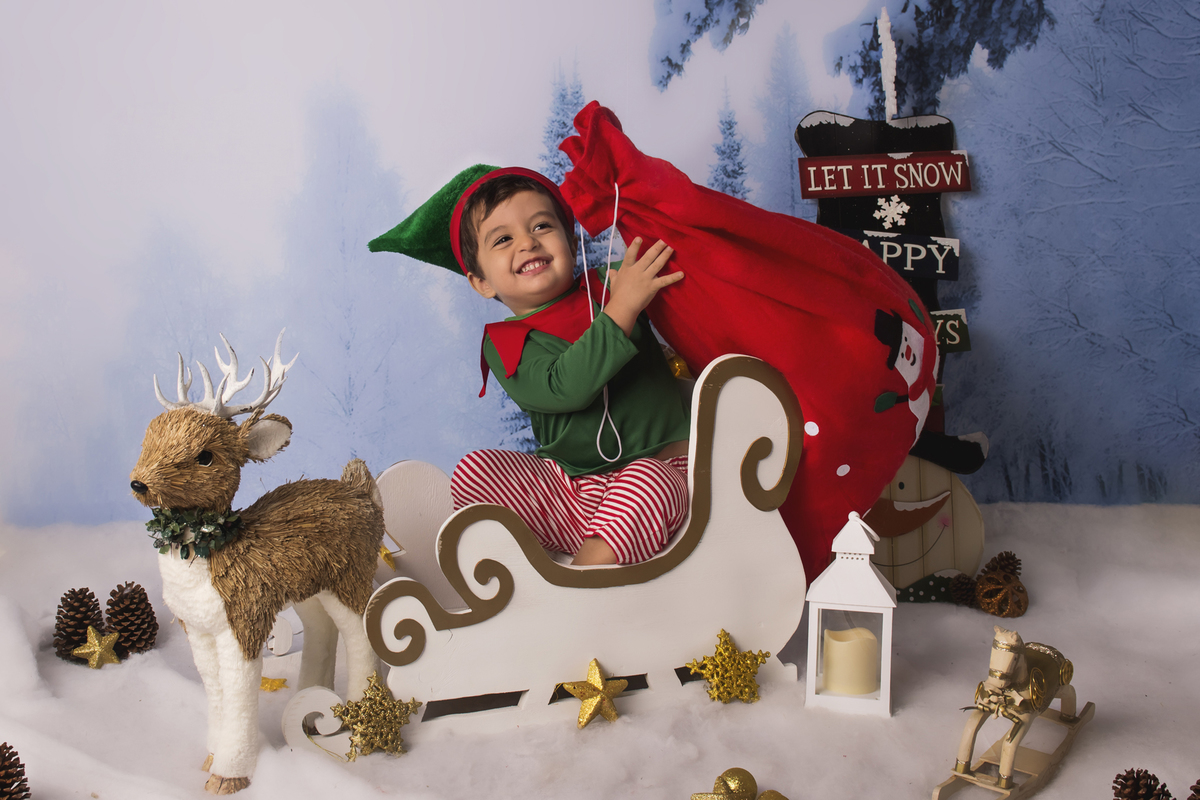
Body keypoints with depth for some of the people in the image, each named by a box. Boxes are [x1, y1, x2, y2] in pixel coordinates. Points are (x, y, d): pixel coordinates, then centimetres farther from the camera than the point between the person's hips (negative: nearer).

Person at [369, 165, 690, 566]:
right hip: (568, 496, 1)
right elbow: (565, 388, -21)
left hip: (658, 465, -1)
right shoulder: (505, 346, -1)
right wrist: (623, 307, -25)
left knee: (648, 479, -34)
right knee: (475, 469, -15)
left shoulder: (611, 288, 6)